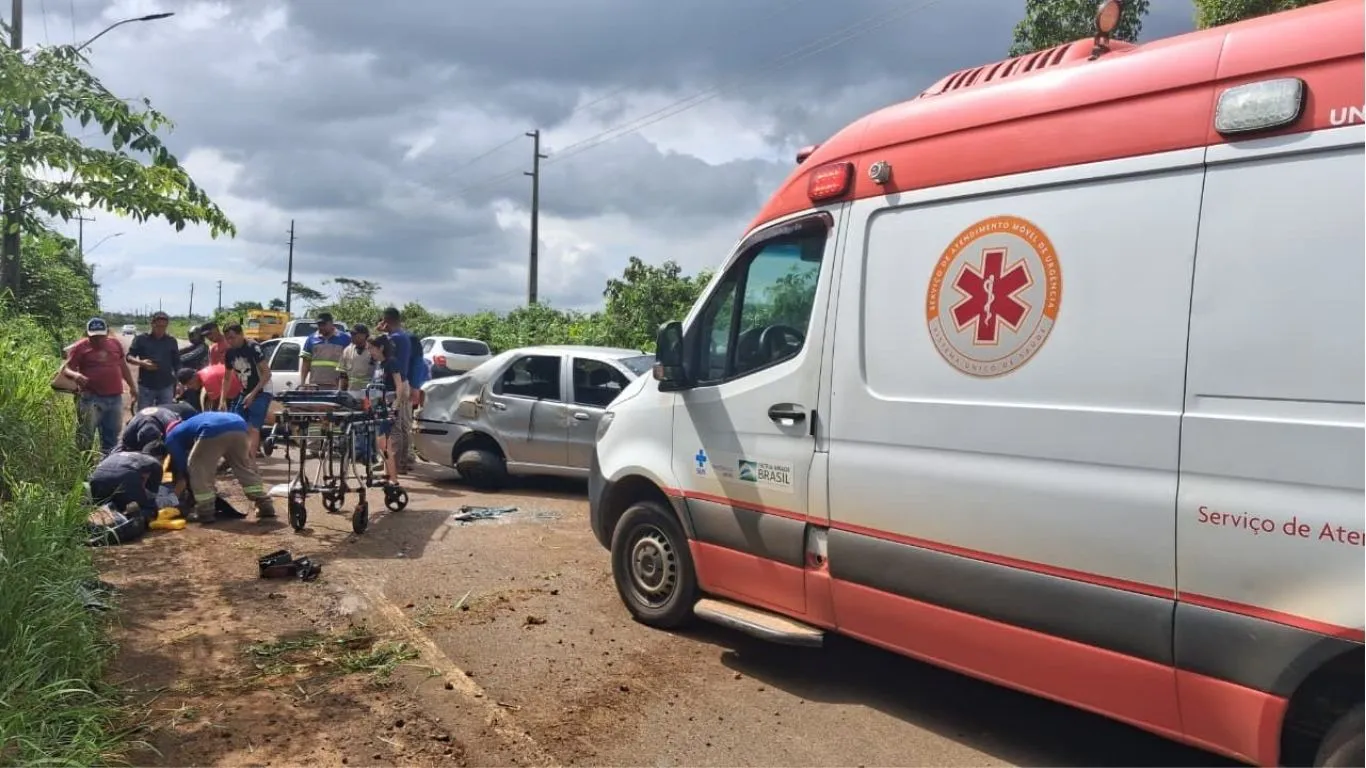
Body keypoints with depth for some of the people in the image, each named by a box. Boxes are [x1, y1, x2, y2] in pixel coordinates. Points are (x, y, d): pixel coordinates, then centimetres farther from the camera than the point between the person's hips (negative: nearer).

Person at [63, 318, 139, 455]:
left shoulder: (115, 344, 12)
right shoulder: (80, 347, -1)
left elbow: (123, 367, 22)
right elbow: (66, 369, -5)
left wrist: (133, 387, 20)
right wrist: (75, 375, -27)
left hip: (115, 398, 5)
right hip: (91, 399, -5)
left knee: (111, 437, 13)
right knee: (85, 438, -6)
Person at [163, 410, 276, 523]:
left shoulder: (172, 437, 29)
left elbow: (182, 466, 25)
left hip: (213, 431, -6)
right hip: (238, 426, 6)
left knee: (197, 469, 16)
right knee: (244, 467, 25)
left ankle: (205, 513, 15)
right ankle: (265, 506, 25)